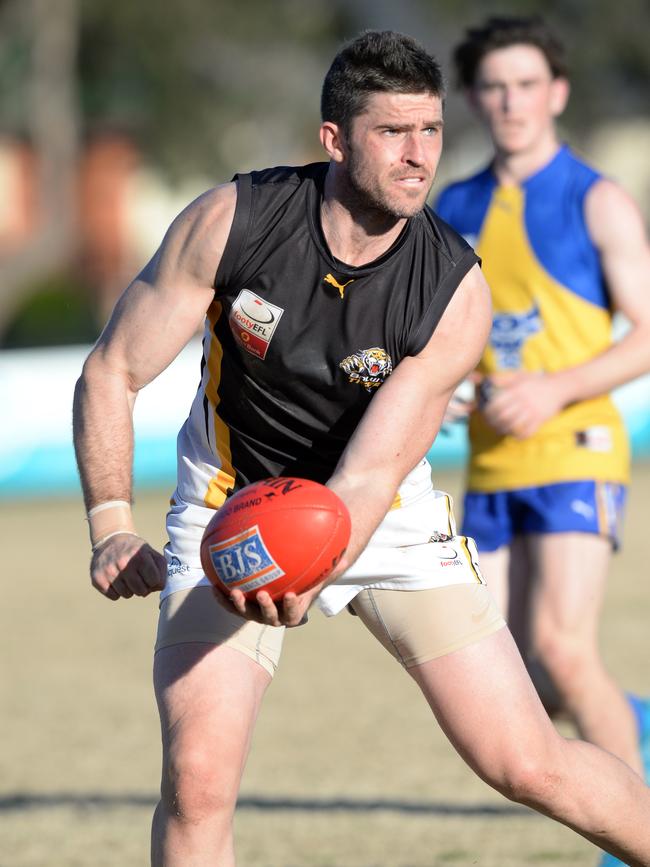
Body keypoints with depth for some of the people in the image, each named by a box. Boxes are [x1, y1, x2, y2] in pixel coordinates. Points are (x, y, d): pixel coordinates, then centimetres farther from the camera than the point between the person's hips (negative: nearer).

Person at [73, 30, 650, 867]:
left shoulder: (455, 292, -21)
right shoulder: (231, 221, -20)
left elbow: (370, 473, -24)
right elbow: (110, 373, -12)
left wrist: (306, 578, -44)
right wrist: (112, 528, -23)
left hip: (386, 518, 0)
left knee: (530, 764, -5)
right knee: (197, 777, -19)